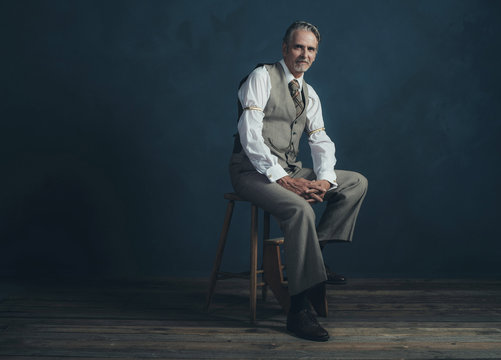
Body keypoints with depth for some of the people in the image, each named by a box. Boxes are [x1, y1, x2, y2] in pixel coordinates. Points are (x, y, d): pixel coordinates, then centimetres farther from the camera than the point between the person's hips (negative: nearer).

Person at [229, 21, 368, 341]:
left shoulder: (310, 95, 16)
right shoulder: (262, 77, -6)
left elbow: (321, 142, 10)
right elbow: (250, 135, -16)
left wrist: (324, 180, -12)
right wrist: (281, 178, -25)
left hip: (290, 171, 7)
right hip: (254, 170, -7)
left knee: (357, 183, -3)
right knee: (300, 210, -34)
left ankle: (312, 252, -6)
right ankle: (299, 310, -29)